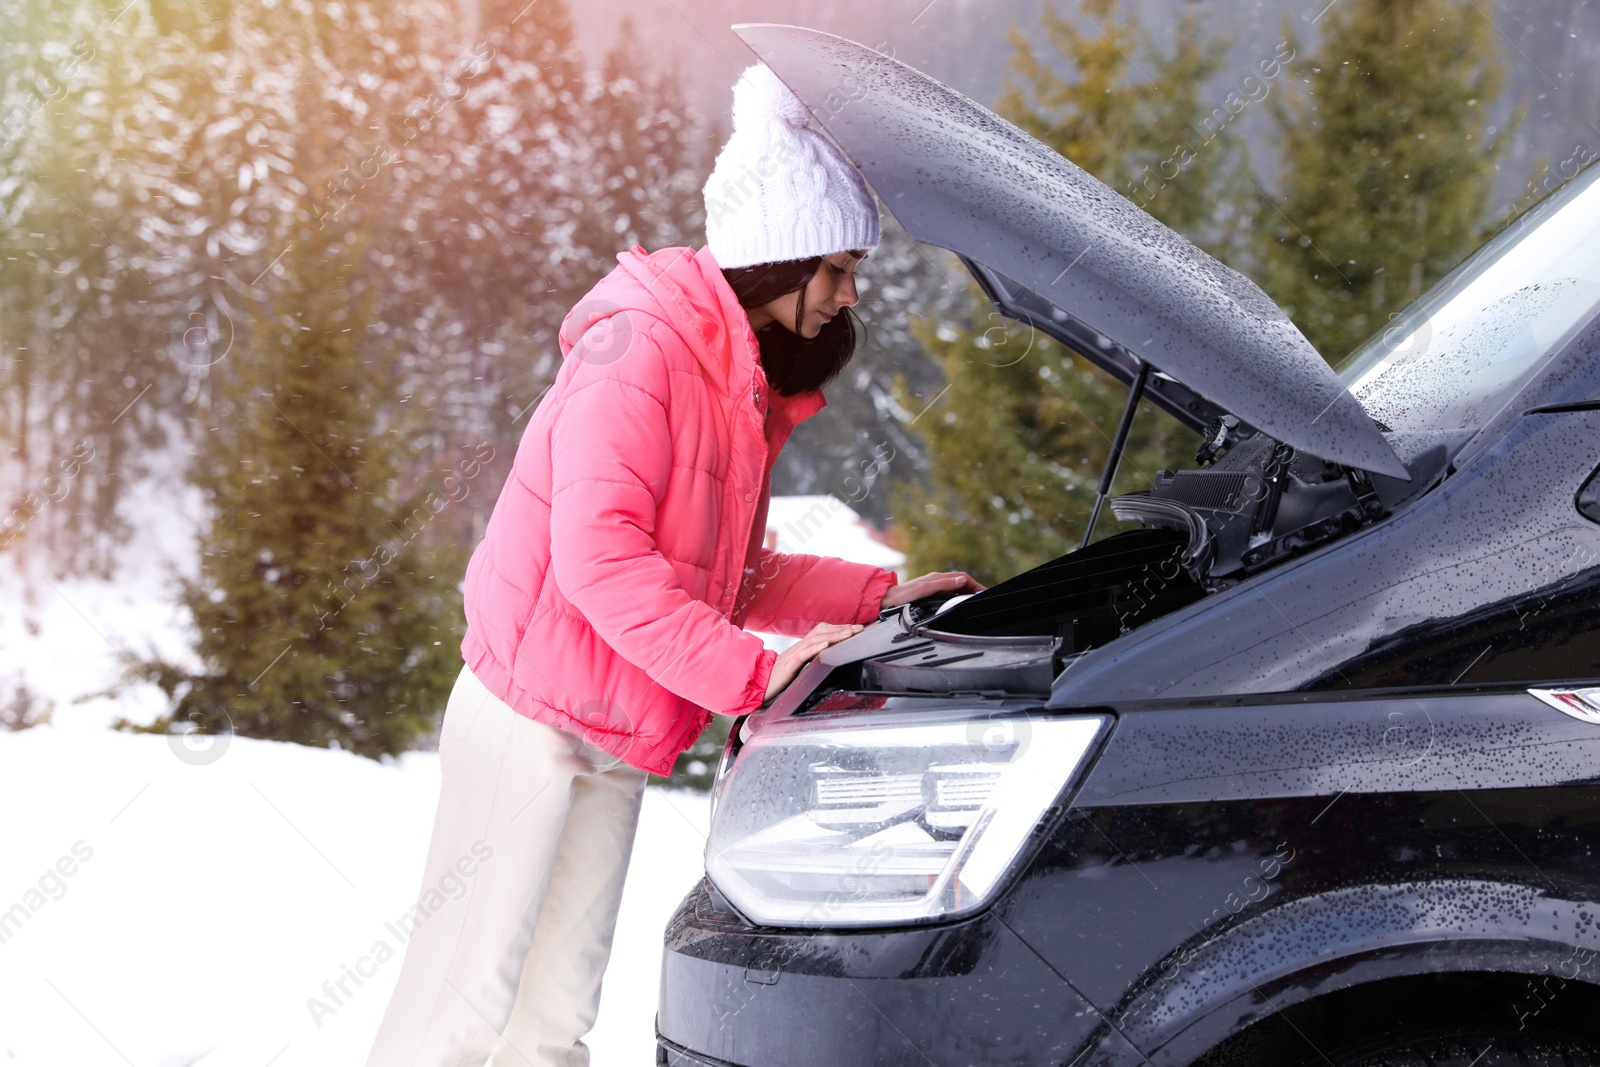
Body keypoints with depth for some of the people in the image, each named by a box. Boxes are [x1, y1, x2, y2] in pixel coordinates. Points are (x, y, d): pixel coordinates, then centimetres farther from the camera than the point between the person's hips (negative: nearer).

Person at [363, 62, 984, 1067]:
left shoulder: (746, 390, 14)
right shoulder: (641, 345, -17)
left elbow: (735, 579, 22)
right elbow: (597, 556, -27)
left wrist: (883, 595, 11)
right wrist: (752, 674, -28)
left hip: (613, 745, 9)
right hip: (529, 724, -9)